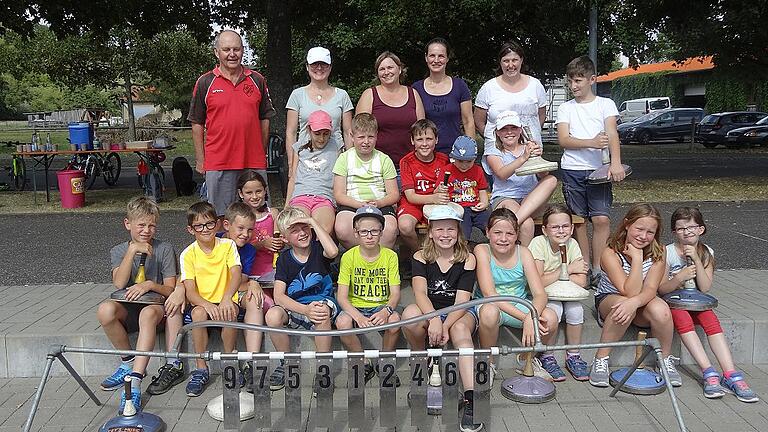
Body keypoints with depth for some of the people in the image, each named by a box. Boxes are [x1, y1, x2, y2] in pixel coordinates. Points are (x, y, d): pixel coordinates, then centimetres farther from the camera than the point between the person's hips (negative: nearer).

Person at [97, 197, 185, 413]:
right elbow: (119, 284, -11)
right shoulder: (118, 251, 9)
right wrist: (132, 251, -17)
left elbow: (170, 289, -1)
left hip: (156, 306, -2)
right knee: (105, 310, -32)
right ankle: (129, 362, -11)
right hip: (129, 308, 3)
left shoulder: (164, 249, 3)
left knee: (148, 313, -39)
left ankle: (135, 381, -45)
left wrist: (151, 285, -20)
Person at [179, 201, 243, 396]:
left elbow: (236, 273, -14)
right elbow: (190, 291, -9)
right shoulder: (188, 254, 0)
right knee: (199, 313, -33)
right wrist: (207, 305, -31)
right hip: (200, 303, 0)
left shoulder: (228, 245, 1)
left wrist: (226, 298, -34)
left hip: (225, 301, 0)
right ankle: (201, 368, -18)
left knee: (228, 313, -33)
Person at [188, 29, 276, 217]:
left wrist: (263, 154, 9)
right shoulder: (205, 83, 3)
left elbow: (265, 119, 13)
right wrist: (200, 161, 1)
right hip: (218, 164, -2)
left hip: (254, 163, 2)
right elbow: (197, 124, 5)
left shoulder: (257, 80, 9)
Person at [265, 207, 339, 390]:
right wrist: (306, 310, -28)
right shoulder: (284, 258, 0)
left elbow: (333, 252, -33)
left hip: (322, 301, -2)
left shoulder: (317, 248, -4)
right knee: (272, 316, -29)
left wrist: (313, 222, -23)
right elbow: (279, 296, -10)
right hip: (294, 306, 2)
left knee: (323, 312, -38)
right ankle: (286, 363, -3)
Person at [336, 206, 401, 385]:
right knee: (342, 322, -32)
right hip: (356, 308, 0)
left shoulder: (390, 256, -3)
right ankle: (364, 364, -6)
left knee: (394, 320, -32)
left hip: (382, 307, 0)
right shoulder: (349, 257, -6)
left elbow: (395, 293, -7)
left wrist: (386, 311, -30)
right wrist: (359, 317, -29)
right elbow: (342, 296, -10)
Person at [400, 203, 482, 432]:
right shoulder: (421, 257, -1)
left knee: (460, 330, -36)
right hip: (429, 311, 1)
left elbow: (462, 300, -13)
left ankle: (470, 399, -49)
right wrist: (434, 319, -38)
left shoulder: (467, 259, -3)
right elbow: (420, 292, -18)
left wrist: (445, 326, -30)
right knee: (410, 315, -34)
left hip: (459, 313, -1)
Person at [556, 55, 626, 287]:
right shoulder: (565, 108, 9)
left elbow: (612, 134, -9)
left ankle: (597, 268, -2)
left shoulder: (605, 104, 6)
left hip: (598, 170, -1)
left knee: (601, 219, -10)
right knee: (578, 221, 5)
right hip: (572, 170, 1)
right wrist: (591, 143, -20)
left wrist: (616, 163, -26)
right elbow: (563, 140, -4)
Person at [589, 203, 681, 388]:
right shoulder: (611, 253, -21)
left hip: (642, 303, 3)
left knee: (661, 310, -31)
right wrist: (637, 258, -30)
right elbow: (630, 292, -28)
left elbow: (650, 289, -21)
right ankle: (600, 360, -22)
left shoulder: (658, 252, -9)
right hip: (608, 300, -3)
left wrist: (635, 302, -42)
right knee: (623, 307, -38)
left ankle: (666, 360, -4)